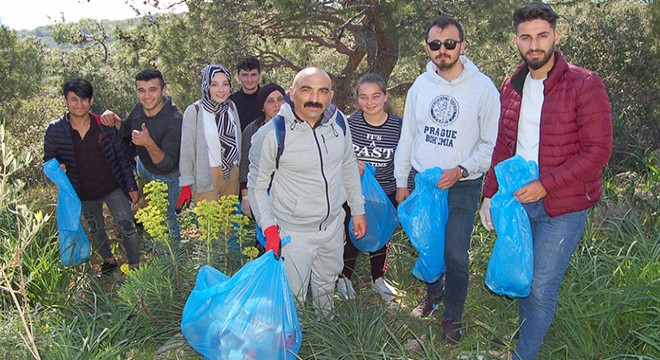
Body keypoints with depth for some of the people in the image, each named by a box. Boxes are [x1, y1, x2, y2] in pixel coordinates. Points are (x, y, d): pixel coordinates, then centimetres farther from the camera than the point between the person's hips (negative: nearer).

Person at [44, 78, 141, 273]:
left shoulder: (105, 125, -13)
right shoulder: (55, 130, -13)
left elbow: (122, 157, -5)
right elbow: (49, 159, 1)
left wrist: (131, 186, -2)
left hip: (113, 189, -1)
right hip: (84, 195, 2)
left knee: (128, 228, 1)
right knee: (96, 231, 22)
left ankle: (135, 265, 24)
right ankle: (109, 260, 47)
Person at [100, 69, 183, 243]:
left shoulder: (174, 120, -36)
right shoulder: (140, 107, -17)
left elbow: (167, 165, -36)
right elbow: (126, 130, 5)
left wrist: (148, 143, -52)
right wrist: (114, 119, -17)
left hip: (166, 176, -6)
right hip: (143, 166, 6)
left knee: (167, 215, 14)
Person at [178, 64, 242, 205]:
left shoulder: (231, 107, 4)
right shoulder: (194, 112, -12)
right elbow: (186, 150, -9)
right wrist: (186, 185, -9)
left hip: (232, 173, 5)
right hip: (206, 176, -5)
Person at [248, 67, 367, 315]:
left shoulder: (338, 122, -5)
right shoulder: (271, 134, -21)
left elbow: (349, 166, 9)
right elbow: (257, 185, -11)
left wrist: (358, 210, 11)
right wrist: (269, 228, -19)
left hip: (333, 224, 6)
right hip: (293, 233, -5)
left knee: (326, 286, 28)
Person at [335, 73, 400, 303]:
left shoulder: (398, 125, -11)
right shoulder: (350, 123, -13)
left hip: (386, 194, 2)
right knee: (352, 235, 11)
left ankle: (378, 279, 43)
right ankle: (344, 277, 37)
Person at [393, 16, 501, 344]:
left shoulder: (483, 88, -10)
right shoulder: (421, 85, 1)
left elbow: (492, 142, -7)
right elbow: (407, 136, 8)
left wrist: (461, 169, -19)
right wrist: (401, 182, 9)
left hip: (463, 186, -4)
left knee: (455, 254, 1)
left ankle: (453, 317, 22)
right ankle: (433, 291, 44)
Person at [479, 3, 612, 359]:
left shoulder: (584, 85, -11)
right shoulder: (512, 87, 7)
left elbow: (598, 151, -14)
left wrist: (545, 184, -20)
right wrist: (490, 194, 8)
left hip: (563, 207, -5)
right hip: (518, 200, 6)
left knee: (541, 288, -1)